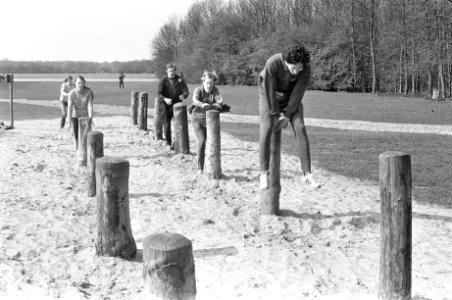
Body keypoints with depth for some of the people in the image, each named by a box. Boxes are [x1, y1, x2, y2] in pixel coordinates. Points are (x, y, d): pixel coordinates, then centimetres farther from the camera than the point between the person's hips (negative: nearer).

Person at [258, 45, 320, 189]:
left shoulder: (306, 69, -28)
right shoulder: (272, 64, -35)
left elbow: (297, 93, -21)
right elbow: (270, 91, -27)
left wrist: (287, 116, -18)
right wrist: (275, 115, -20)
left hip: (291, 98, 2)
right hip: (270, 97, -2)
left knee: (300, 129, -16)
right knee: (266, 129, -21)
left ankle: (307, 173, -14)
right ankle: (264, 173, -16)